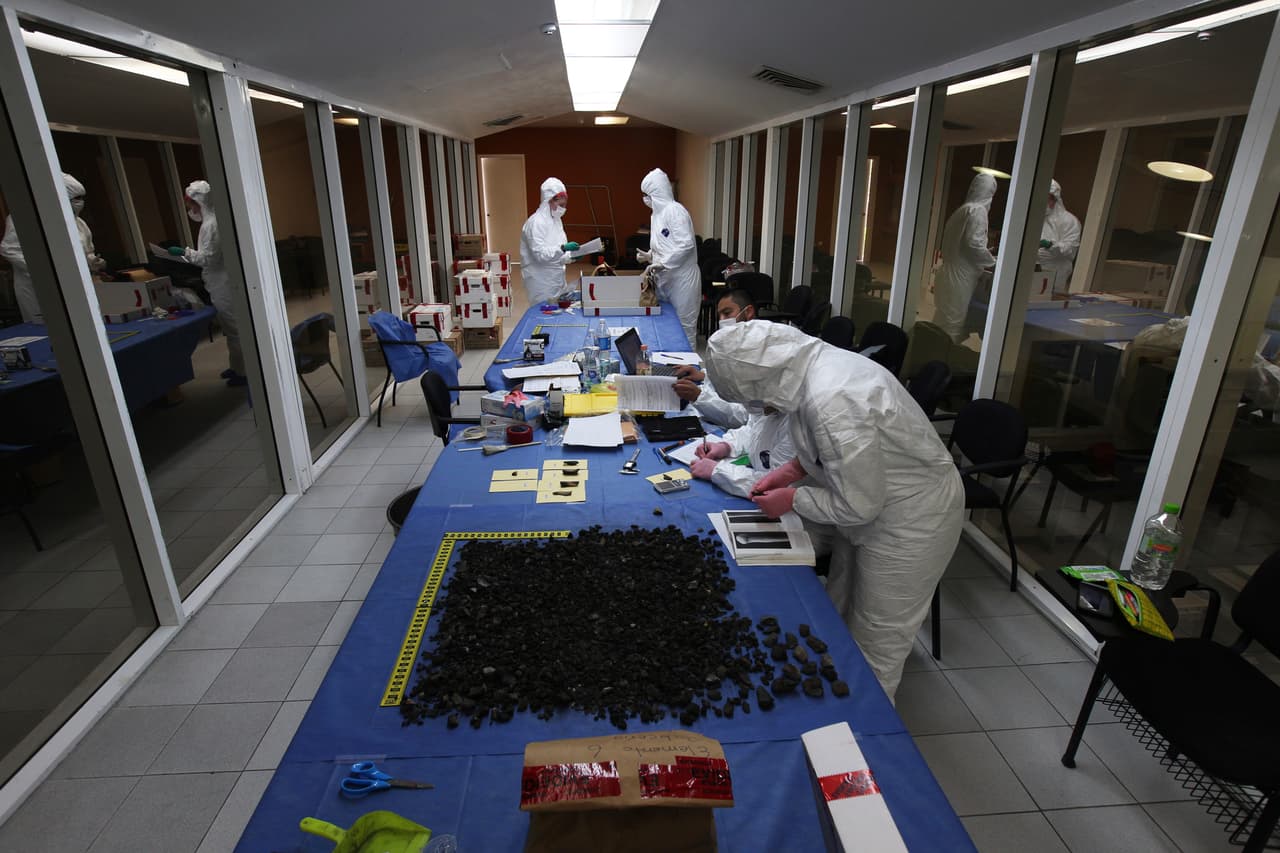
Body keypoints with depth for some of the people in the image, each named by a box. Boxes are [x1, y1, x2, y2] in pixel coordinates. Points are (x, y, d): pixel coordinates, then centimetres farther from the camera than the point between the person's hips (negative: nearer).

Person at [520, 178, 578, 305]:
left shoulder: (556, 220, 12)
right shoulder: (536, 222, -15)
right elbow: (540, 254, -23)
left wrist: (571, 256, 1)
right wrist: (563, 248, -34)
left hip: (556, 279, 8)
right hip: (541, 281, -8)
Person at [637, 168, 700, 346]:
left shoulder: (675, 210, -14)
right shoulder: (657, 213, 14)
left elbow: (686, 244, -23)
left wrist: (662, 263, -23)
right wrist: (649, 255, 5)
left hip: (682, 277, -9)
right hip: (665, 277, 9)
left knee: (684, 324, -2)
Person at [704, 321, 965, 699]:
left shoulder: (833, 404, -37)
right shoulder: (815, 360, -8)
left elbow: (858, 505, -27)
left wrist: (793, 498, -12)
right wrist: (795, 468, -1)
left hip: (911, 522, -9)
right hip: (873, 498, 9)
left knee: (876, 645, 11)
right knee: (839, 613, 24)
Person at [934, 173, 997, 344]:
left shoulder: (962, 209, 16)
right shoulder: (977, 210, -10)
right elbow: (973, 243, -19)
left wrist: (984, 253, 22)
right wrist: (991, 261, -5)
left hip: (950, 272, 9)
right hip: (961, 276, -9)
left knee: (944, 322, 14)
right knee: (953, 326, -3)